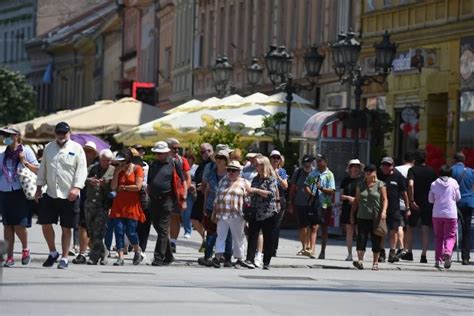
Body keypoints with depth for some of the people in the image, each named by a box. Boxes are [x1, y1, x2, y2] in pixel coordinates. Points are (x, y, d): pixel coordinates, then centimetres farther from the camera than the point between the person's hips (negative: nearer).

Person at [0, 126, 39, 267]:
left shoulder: (25, 151, 0)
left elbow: (37, 170, -2)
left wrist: (25, 162, -15)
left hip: (20, 193, -4)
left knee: (19, 225, -10)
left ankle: (25, 249, 15)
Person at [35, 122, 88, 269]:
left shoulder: (77, 149, -2)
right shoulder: (49, 148, 10)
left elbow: (81, 170, -7)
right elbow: (43, 168, 15)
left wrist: (76, 187, -19)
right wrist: (39, 188, 11)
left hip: (69, 195, -4)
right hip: (50, 194, 4)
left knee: (66, 228, 2)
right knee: (45, 223, 2)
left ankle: (64, 258, 11)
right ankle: (53, 253, 22)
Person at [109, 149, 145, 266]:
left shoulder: (137, 169, -1)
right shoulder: (118, 170, 11)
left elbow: (138, 187, -10)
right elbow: (113, 187, 1)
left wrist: (123, 187, -2)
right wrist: (117, 173, -5)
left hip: (132, 204, -4)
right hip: (119, 204, 4)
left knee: (130, 231, -6)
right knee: (119, 230, -6)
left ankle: (137, 251, 22)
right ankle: (120, 257, -4)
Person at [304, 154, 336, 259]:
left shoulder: (329, 175, -2)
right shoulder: (313, 173, 8)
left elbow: (332, 191, -8)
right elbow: (306, 185, 14)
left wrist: (321, 188, -24)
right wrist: (310, 193, -5)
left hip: (325, 204, -1)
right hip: (314, 203, 1)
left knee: (324, 229, 10)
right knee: (314, 227, -9)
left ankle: (323, 252, 20)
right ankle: (312, 250, -17)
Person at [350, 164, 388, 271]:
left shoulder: (380, 185, 3)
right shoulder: (361, 185, 13)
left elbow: (384, 199, -2)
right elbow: (356, 201, 18)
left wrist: (384, 211, -17)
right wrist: (352, 214, 14)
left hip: (376, 218, -2)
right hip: (362, 217, 2)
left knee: (376, 240, 3)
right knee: (361, 238, -10)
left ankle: (375, 263, 11)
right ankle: (360, 261, -17)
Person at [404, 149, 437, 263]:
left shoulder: (413, 170, -5)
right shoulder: (431, 171, 4)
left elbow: (410, 184, -21)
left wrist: (411, 201, -19)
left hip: (415, 203, -2)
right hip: (428, 203, 2)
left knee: (410, 227, 14)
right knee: (425, 229, 1)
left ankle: (409, 253, 17)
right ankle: (423, 255, -7)